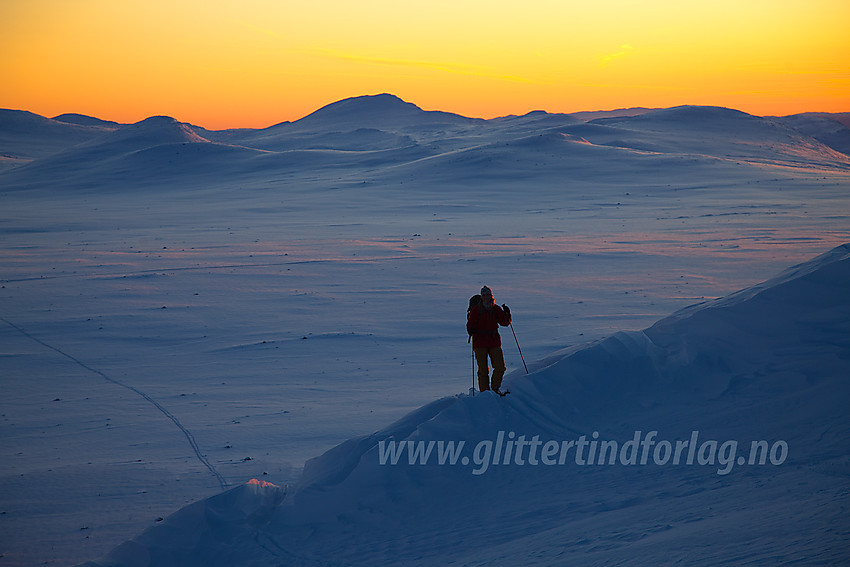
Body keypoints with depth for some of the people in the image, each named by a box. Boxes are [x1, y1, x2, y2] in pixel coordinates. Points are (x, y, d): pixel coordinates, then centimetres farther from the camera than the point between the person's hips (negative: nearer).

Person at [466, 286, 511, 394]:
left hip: (494, 341, 3)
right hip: (480, 342, -3)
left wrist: (507, 314, -5)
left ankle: (495, 387, 18)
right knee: (483, 370, -4)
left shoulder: (496, 309, 8)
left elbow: (504, 323, 12)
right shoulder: (475, 309, 0)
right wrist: (470, 330, -20)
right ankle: (485, 392, 6)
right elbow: (471, 323, 0)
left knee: (500, 367, -4)